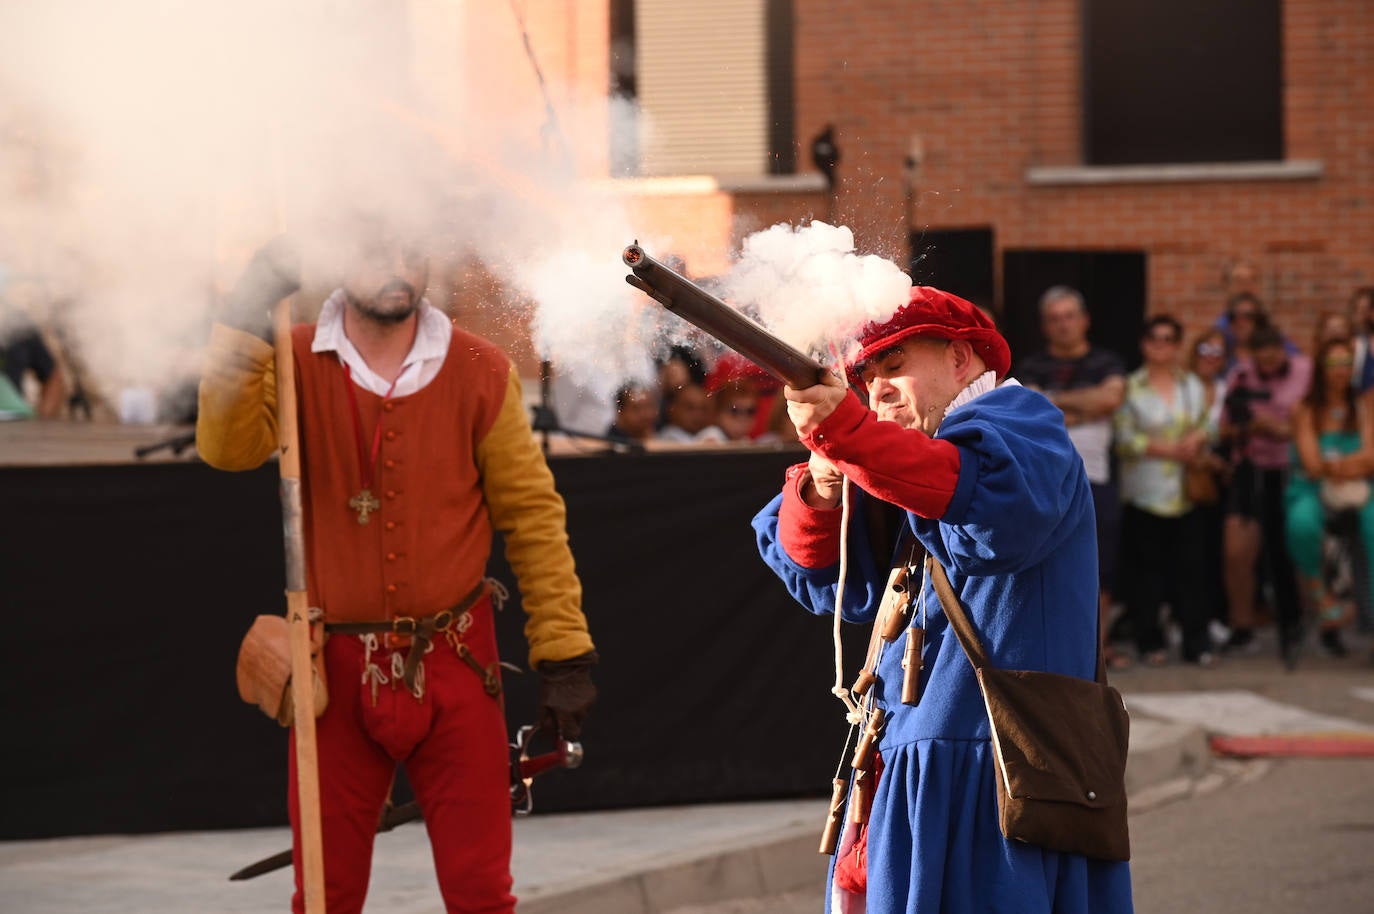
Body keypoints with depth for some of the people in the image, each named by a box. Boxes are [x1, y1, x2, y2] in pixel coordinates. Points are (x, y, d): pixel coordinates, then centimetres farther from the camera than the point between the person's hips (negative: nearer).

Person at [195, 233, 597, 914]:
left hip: (456, 672, 0)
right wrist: (245, 318, -27)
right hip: (337, 674, 0)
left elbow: (531, 513, 1)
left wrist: (563, 654, -2)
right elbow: (228, 447, -21)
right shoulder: (296, 364, -3)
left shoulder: (478, 372, -2)